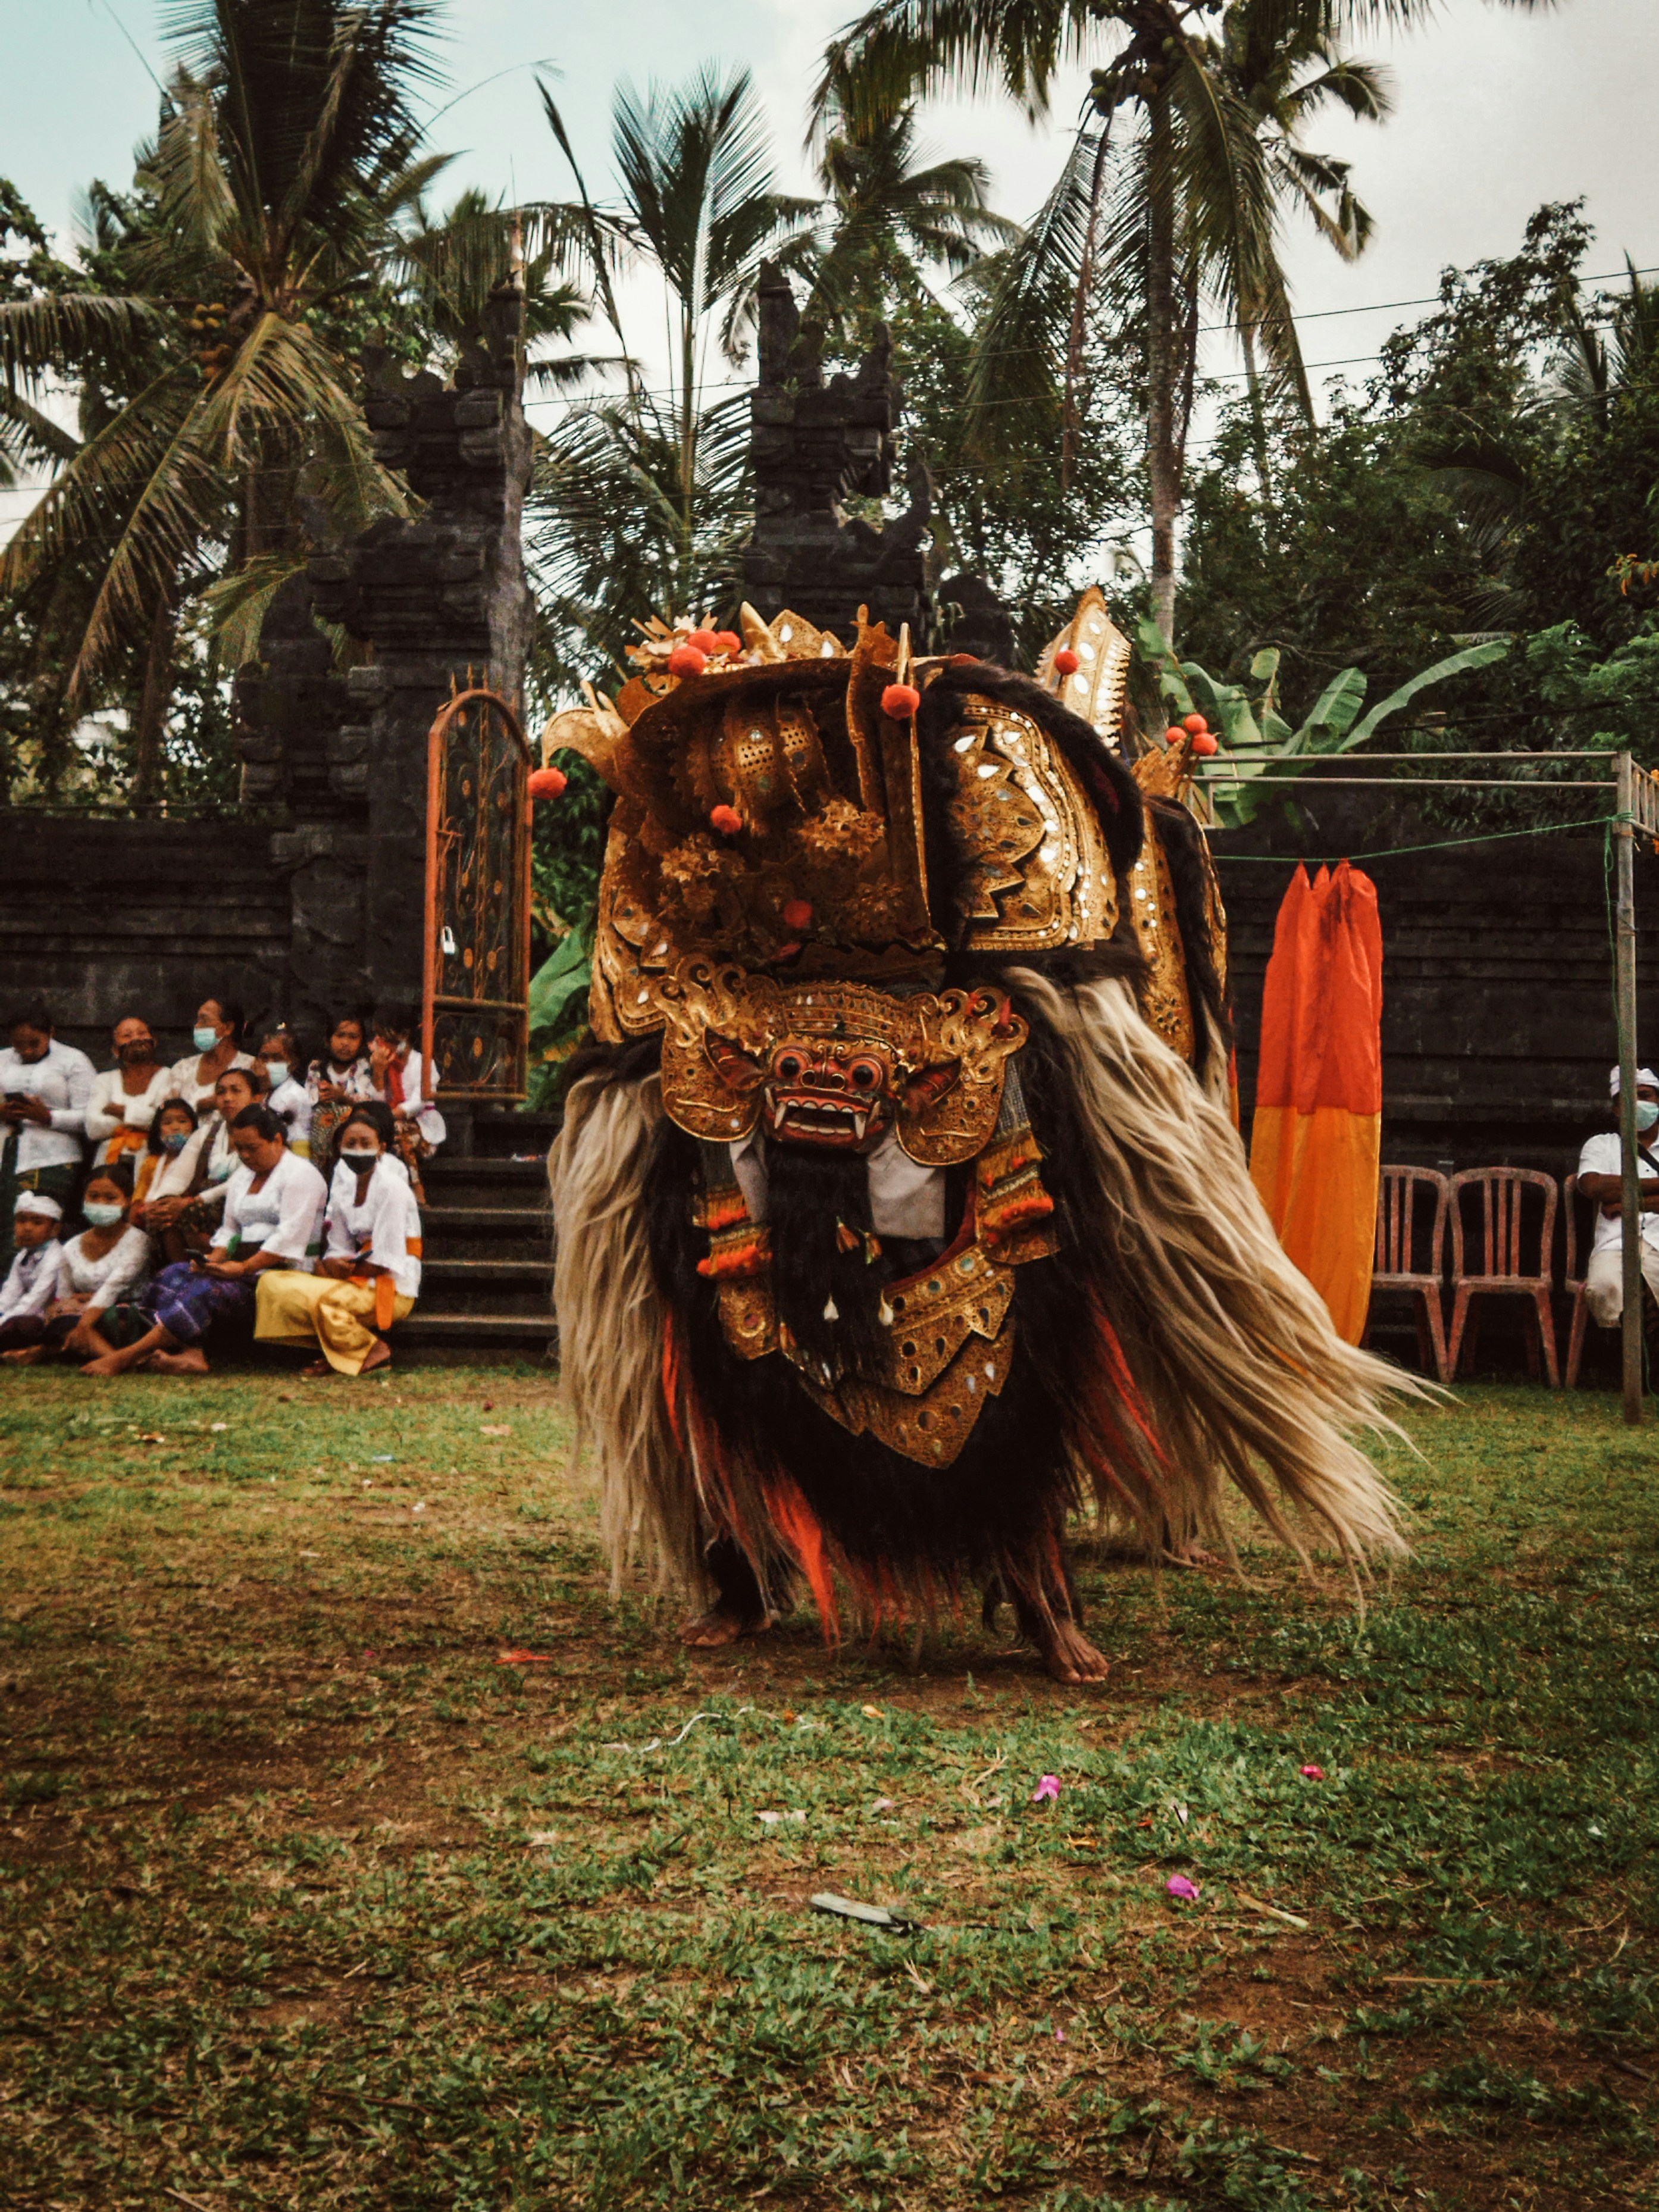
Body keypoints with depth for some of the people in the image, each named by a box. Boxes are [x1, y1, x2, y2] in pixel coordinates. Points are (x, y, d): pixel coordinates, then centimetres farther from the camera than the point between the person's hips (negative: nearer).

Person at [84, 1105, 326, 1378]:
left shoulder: (299, 1173, -5)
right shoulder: (242, 1176, 22)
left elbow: (289, 1237, -15)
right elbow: (228, 1230, 21)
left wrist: (244, 1268, -21)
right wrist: (214, 1259, -1)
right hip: (243, 1267, 9)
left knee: (206, 1290, -30)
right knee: (173, 1275, -16)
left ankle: (124, 1358, -33)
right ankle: (192, 1354, -37)